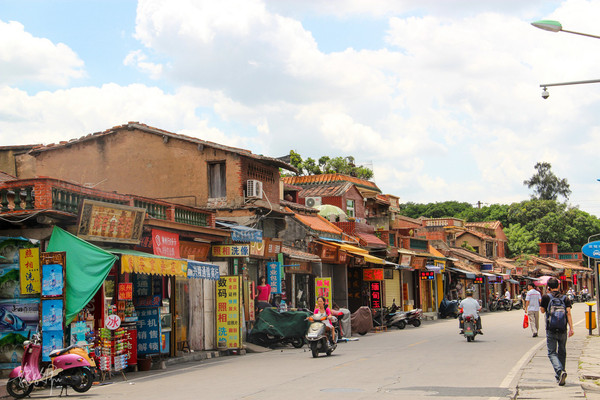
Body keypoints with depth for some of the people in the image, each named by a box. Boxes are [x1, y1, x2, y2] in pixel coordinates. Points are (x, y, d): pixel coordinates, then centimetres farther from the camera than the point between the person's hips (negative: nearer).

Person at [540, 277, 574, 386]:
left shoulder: (546, 297, -3)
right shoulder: (565, 298, 4)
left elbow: (542, 310, 9)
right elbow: (568, 313, -5)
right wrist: (571, 328, -9)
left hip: (551, 330, -3)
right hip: (563, 330, 3)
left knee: (552, 353, 0)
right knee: (562, 352, 16)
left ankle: (560, 371, -26)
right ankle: (559, 377, 22)